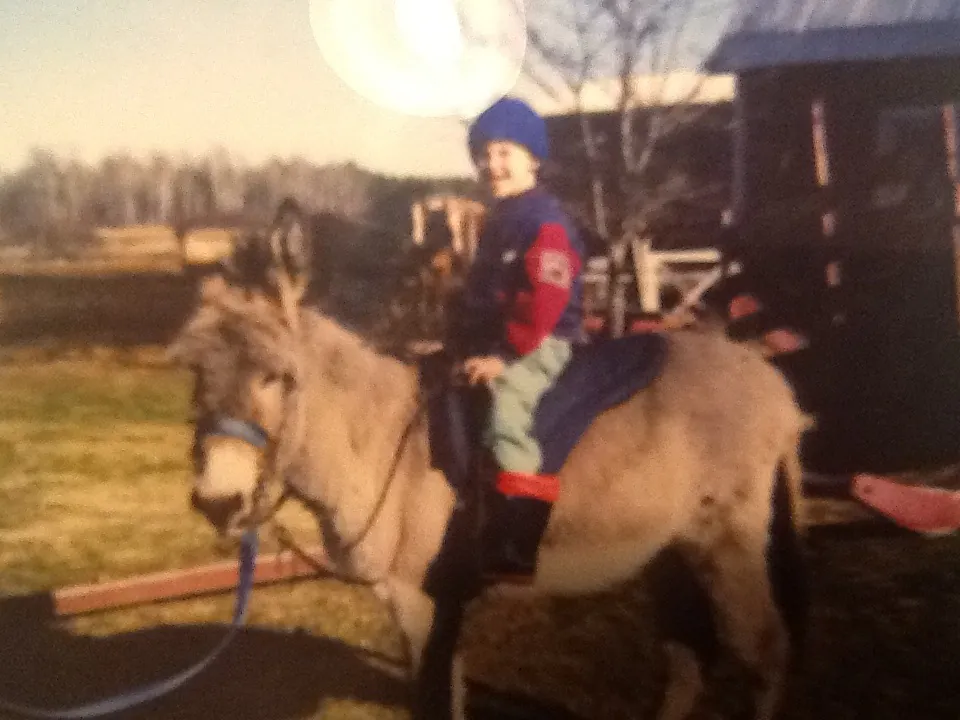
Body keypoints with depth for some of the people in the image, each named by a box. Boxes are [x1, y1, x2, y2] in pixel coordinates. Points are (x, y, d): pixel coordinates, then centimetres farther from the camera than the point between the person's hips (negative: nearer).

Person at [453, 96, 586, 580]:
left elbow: (544, 303, -23)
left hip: (539, 345, -11)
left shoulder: (545, 222, -14)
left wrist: (503, 355, -23)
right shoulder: (498, 219, 17)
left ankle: (514, 550, -26)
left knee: (503, 410, -28)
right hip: (494, 346, 11)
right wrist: (470, 343, 14)